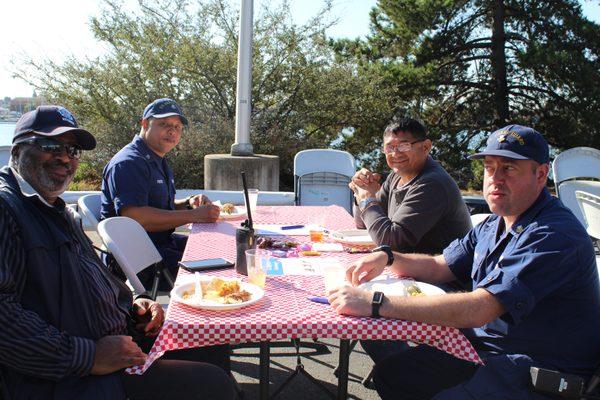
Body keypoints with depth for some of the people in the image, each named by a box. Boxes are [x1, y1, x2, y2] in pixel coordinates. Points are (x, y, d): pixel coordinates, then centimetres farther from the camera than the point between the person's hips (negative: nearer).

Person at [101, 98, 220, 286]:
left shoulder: (158, 161, 19)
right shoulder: (129, 162, -16)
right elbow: (134, 216, -27)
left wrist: (188, 203, 6)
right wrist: (193, 216, -23)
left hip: (162, 242, 10)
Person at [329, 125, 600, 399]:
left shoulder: (553, 235, -25)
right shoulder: (494, 225, 7)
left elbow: (478, 309, -34)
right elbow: (438, 267, 14)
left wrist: (375, 303, -36)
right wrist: (387, 258, -6)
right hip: (483, 348, 9)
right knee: (390, 373, 6)